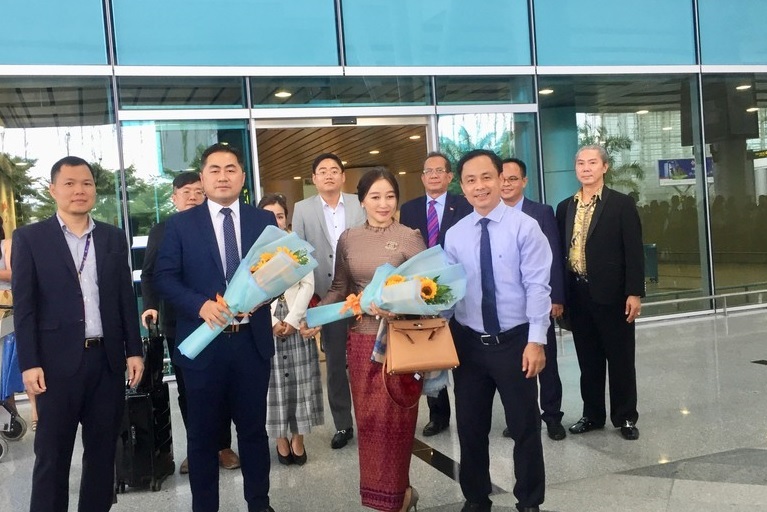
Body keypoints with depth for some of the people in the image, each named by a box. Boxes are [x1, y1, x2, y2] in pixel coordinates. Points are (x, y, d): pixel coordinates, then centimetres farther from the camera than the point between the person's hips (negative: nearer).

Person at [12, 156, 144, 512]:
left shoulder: (114, 238, 9)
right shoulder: (29, 238, 0)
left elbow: (126, 298, 10)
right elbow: (23, 306, -4)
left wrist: (134, 350, 5)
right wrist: (29, 363, -10)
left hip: (108, 358, 3)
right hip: (58, 361, -3)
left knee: (103, 450, 12)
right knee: (52, 455, 6)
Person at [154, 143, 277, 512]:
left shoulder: (265, 221, 7)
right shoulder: (180, 224, 2)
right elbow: (164, 278, -3)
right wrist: (200, 304, -19)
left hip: (252, 340, 2)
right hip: (203, 341, -1)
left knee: (254, 428, 14)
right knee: (202, 434, 10)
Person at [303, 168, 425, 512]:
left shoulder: (409, 238, -6)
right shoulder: (348, 239, 5)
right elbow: (339, 288, 9)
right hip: (361, 338, 4)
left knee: (392, 417, 4)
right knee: (367, 417, 12)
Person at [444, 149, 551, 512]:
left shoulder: (524, 227, -8)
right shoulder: (454, 235, 4)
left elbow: (537, 286, -11)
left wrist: (536, 340, -16)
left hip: (515, 341, -3)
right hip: (468, 343, 4)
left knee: (524, 426, 10)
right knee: (470, 426, 14)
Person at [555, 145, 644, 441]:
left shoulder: (622, 204, -3)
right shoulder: (565, 208, 10)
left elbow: (634, 251, -7)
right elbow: (561, 251, 10)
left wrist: (634, 293, -13)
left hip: (612, 294, -4)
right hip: (578, 295, 4)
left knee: (620, 358, 6)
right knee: (588, 359, 13)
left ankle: (625, 417, 20)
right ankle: (593, 414, 25)